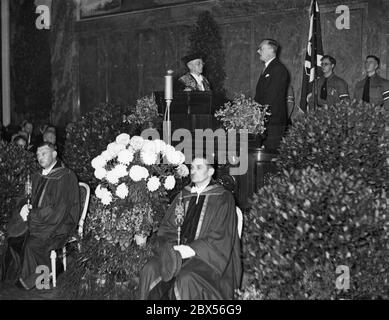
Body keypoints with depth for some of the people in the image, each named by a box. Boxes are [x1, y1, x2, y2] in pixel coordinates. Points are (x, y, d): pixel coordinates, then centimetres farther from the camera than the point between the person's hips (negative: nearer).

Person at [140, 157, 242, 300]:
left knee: (185, 279, -33)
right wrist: (172, 247, -9)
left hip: (207, 256, -5)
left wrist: (192, 249, -17)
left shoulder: (223, 198, 0)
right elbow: (167, 228, 12)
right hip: (179, 251, 5)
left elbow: (220, 236, -7)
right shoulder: (183, 196, 15)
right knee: (149, 270, -21)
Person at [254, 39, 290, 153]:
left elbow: (273, 98, -18)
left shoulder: (279, 69, -11)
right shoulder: (267, 68, 21)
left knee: (271, 151, -8)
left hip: (274, 121, -9)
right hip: (264, 121, 9)